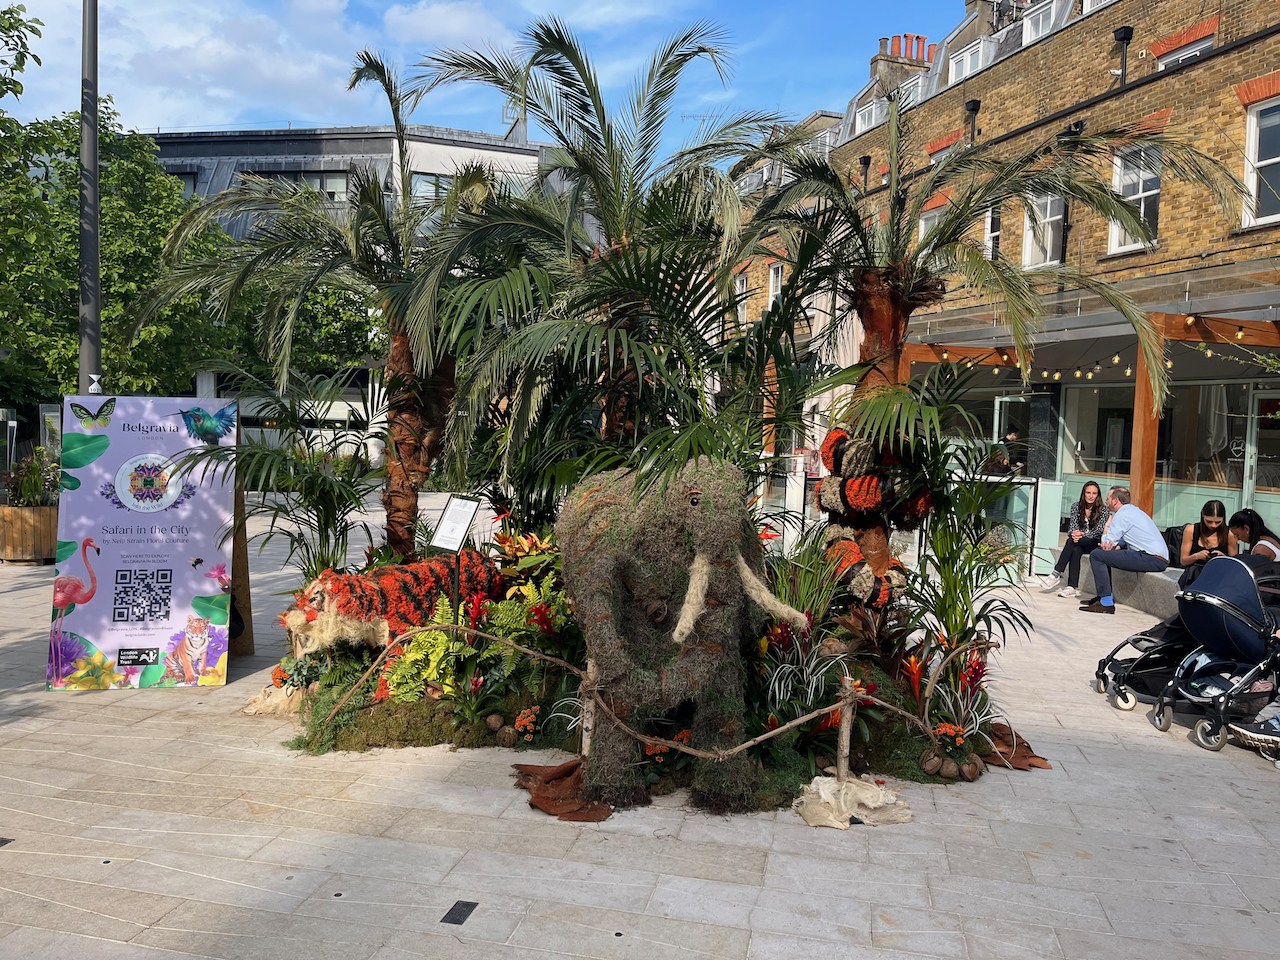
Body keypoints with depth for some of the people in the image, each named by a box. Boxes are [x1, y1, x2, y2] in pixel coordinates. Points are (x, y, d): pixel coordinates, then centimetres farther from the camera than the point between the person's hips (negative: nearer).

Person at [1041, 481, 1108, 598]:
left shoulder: (1103, 510, -4)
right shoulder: (1076, 507, 7)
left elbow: (1098, 531, -13)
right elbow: (1072, 526, -1)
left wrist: (1083, 534, -31)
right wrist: (1074, 533, -27)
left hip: (1095, 544, -3)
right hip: (1080, 544, 3)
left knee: (1072, 541, -33)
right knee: (1075, 551, -33)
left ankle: (1057, 573, -38)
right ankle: (1071, 587, -41)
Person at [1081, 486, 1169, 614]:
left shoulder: (1122, 515, -10)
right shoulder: (1134, 510, 22)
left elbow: (1107, 543, -7)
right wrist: (1118, 545, 3)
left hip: (1152, 560, -11)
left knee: (1096, 556, -14)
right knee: (1104, 554, 23)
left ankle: (1106, 603, -14)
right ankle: (1105, 595, 24)